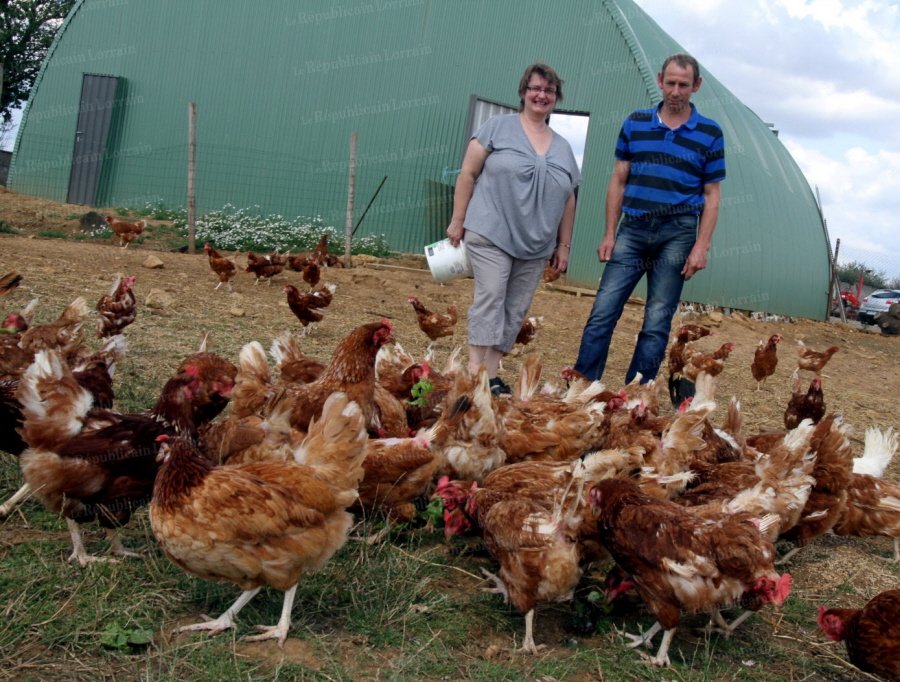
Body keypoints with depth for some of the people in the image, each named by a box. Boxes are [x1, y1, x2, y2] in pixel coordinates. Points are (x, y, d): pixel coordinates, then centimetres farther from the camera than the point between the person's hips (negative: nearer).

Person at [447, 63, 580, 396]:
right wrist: (457, 221, -5)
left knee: (516, 309, 4)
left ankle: (492, 372, 11)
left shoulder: (563, 148, 15)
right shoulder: (499, 127, 2)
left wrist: (564, 246, 13)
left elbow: (568, 201, 17)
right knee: (490, 296, -13)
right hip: (490, 234, -5)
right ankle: (475, 371, -12)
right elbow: (468, 174, 0)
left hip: (536, 246, 5)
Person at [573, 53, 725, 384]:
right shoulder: (635, 123, 9)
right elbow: (618, 181, 11)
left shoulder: (710, 133, 4)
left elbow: (711, 196, 5)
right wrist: (609, 234, 5)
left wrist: (701, 246, -5)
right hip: (632, 229, 1)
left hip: (677, 234, -1)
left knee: (657, 323, 1)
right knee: (602, 312, -6)